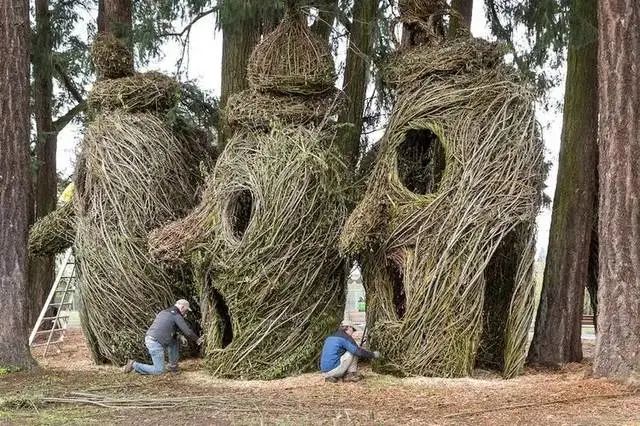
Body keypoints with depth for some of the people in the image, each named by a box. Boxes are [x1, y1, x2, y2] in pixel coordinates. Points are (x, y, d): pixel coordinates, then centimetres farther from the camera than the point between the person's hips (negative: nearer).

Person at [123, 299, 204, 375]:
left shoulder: (163, 312, 22)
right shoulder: (177, 316, -4)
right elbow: (187, 332, -5)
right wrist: (197, 340, 13)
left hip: (148, 339, 9)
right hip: (156, 344, -9)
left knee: (174, 340, 25)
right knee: (159, 371, 0)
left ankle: (173, 366, 26)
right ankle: (134, 365, -2)